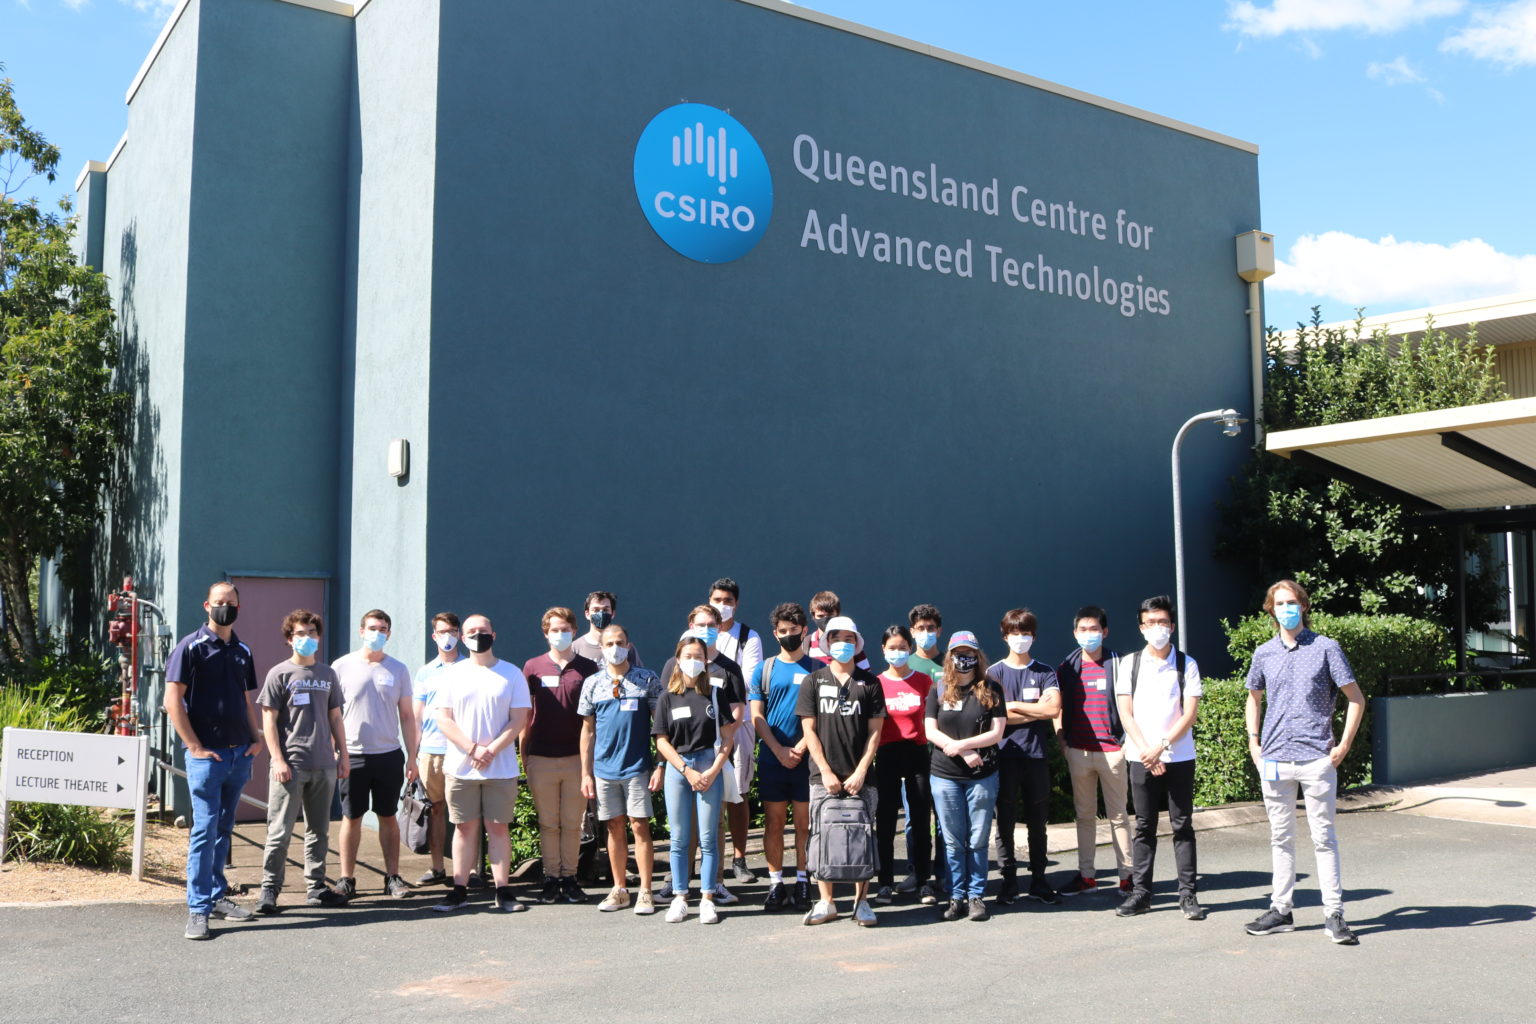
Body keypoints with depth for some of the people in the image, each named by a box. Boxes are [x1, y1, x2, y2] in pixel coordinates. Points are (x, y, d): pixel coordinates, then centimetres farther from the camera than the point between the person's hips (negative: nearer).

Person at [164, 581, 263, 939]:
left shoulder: (242, 652, 14)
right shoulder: (191, 647, -5)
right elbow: (173, 700, -9)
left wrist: (256, 739, 7)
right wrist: (194, 747, -13)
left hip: (239, 754, 6)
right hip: (207, 754, -6)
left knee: (224, 829, 13)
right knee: (205, 829, -7)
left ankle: (217, 895, 23)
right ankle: (198, 909, -3)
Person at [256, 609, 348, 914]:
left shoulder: (327, 674, 13)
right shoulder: (280, 673, -1)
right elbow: (269, 720, -4)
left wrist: (343, 756, 12)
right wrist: (278, 760, -12)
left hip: (324, 765, 5)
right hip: (290, 765, -4)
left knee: (319, 830, 10)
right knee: (280, 831, -3)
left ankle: (315, 886, 19)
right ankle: (269, 889, 6)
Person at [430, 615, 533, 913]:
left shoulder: (511, 674, 3)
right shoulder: (453, 674, 6)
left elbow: (519, 720, -1)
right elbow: (443, 719, 0)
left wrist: (491, 750, -13)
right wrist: (473, 749, -11)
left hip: (501, 767, -1)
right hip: (460, 767, 1)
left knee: (498, 827, 3)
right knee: (464, 828, 6)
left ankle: (503, 891, 7)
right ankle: (459, 890, 12)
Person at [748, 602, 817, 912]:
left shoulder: (816, 669, 4)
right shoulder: (764, 670, 8)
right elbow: (757, 716, 4)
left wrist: (800, 748, -12)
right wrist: (780, 750, -8)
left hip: (806, 759, -1)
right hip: (772, 758, 1)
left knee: (804, 822, 2)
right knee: (774, 823, 4)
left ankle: (802, 882, 9)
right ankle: (776, 883, 11)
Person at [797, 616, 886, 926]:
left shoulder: (869, 682, 6)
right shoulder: (814, 681, 6)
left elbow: (875, 731, 2)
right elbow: (809, 729, 3)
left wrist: (860, 772, -7)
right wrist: (826, 771, -6)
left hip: (860, 777, 0)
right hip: (823, 776, 0)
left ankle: (862, 901, 11)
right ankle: (826, 902, 12)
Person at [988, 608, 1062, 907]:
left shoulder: (1045, 672, 8)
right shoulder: (994, 673, 5)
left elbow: (1054, 709, -7)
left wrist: (1014, 706, -5)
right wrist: (1037, 710, -6)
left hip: (1037, 755, 1)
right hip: (1005, 755, -1)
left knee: (1037, 821, 7)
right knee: (1005, 820, 1)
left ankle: (1038, 882, 16)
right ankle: (1008, 881, 10)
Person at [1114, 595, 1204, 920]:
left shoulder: (1186, 664, 1)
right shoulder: (1130, 663, 4)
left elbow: (1190, 713, -5)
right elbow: (1125, 712, 0)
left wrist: (1161, 746, -13)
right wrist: (1146, 751, -10)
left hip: (1179, 757, -1)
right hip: (1140, 758, 1)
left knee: (1182, 825, 4)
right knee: (1144, 827, 6)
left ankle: (1187, 894, 10)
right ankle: (1140, 892, 12)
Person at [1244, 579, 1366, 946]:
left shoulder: (1325, 648, 0)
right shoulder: (1264, 653, 10)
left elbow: (1356, 698, 2)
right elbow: (1254, 698, 24)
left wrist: (1345, 744, -5)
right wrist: (1253, 740, 12)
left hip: (1317, 758, -3)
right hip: (1274, 760, 4)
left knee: (1323, 837, -1)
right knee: (1280, 837, 11)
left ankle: (1334, 914, 5)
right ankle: (1281, 909, 19)